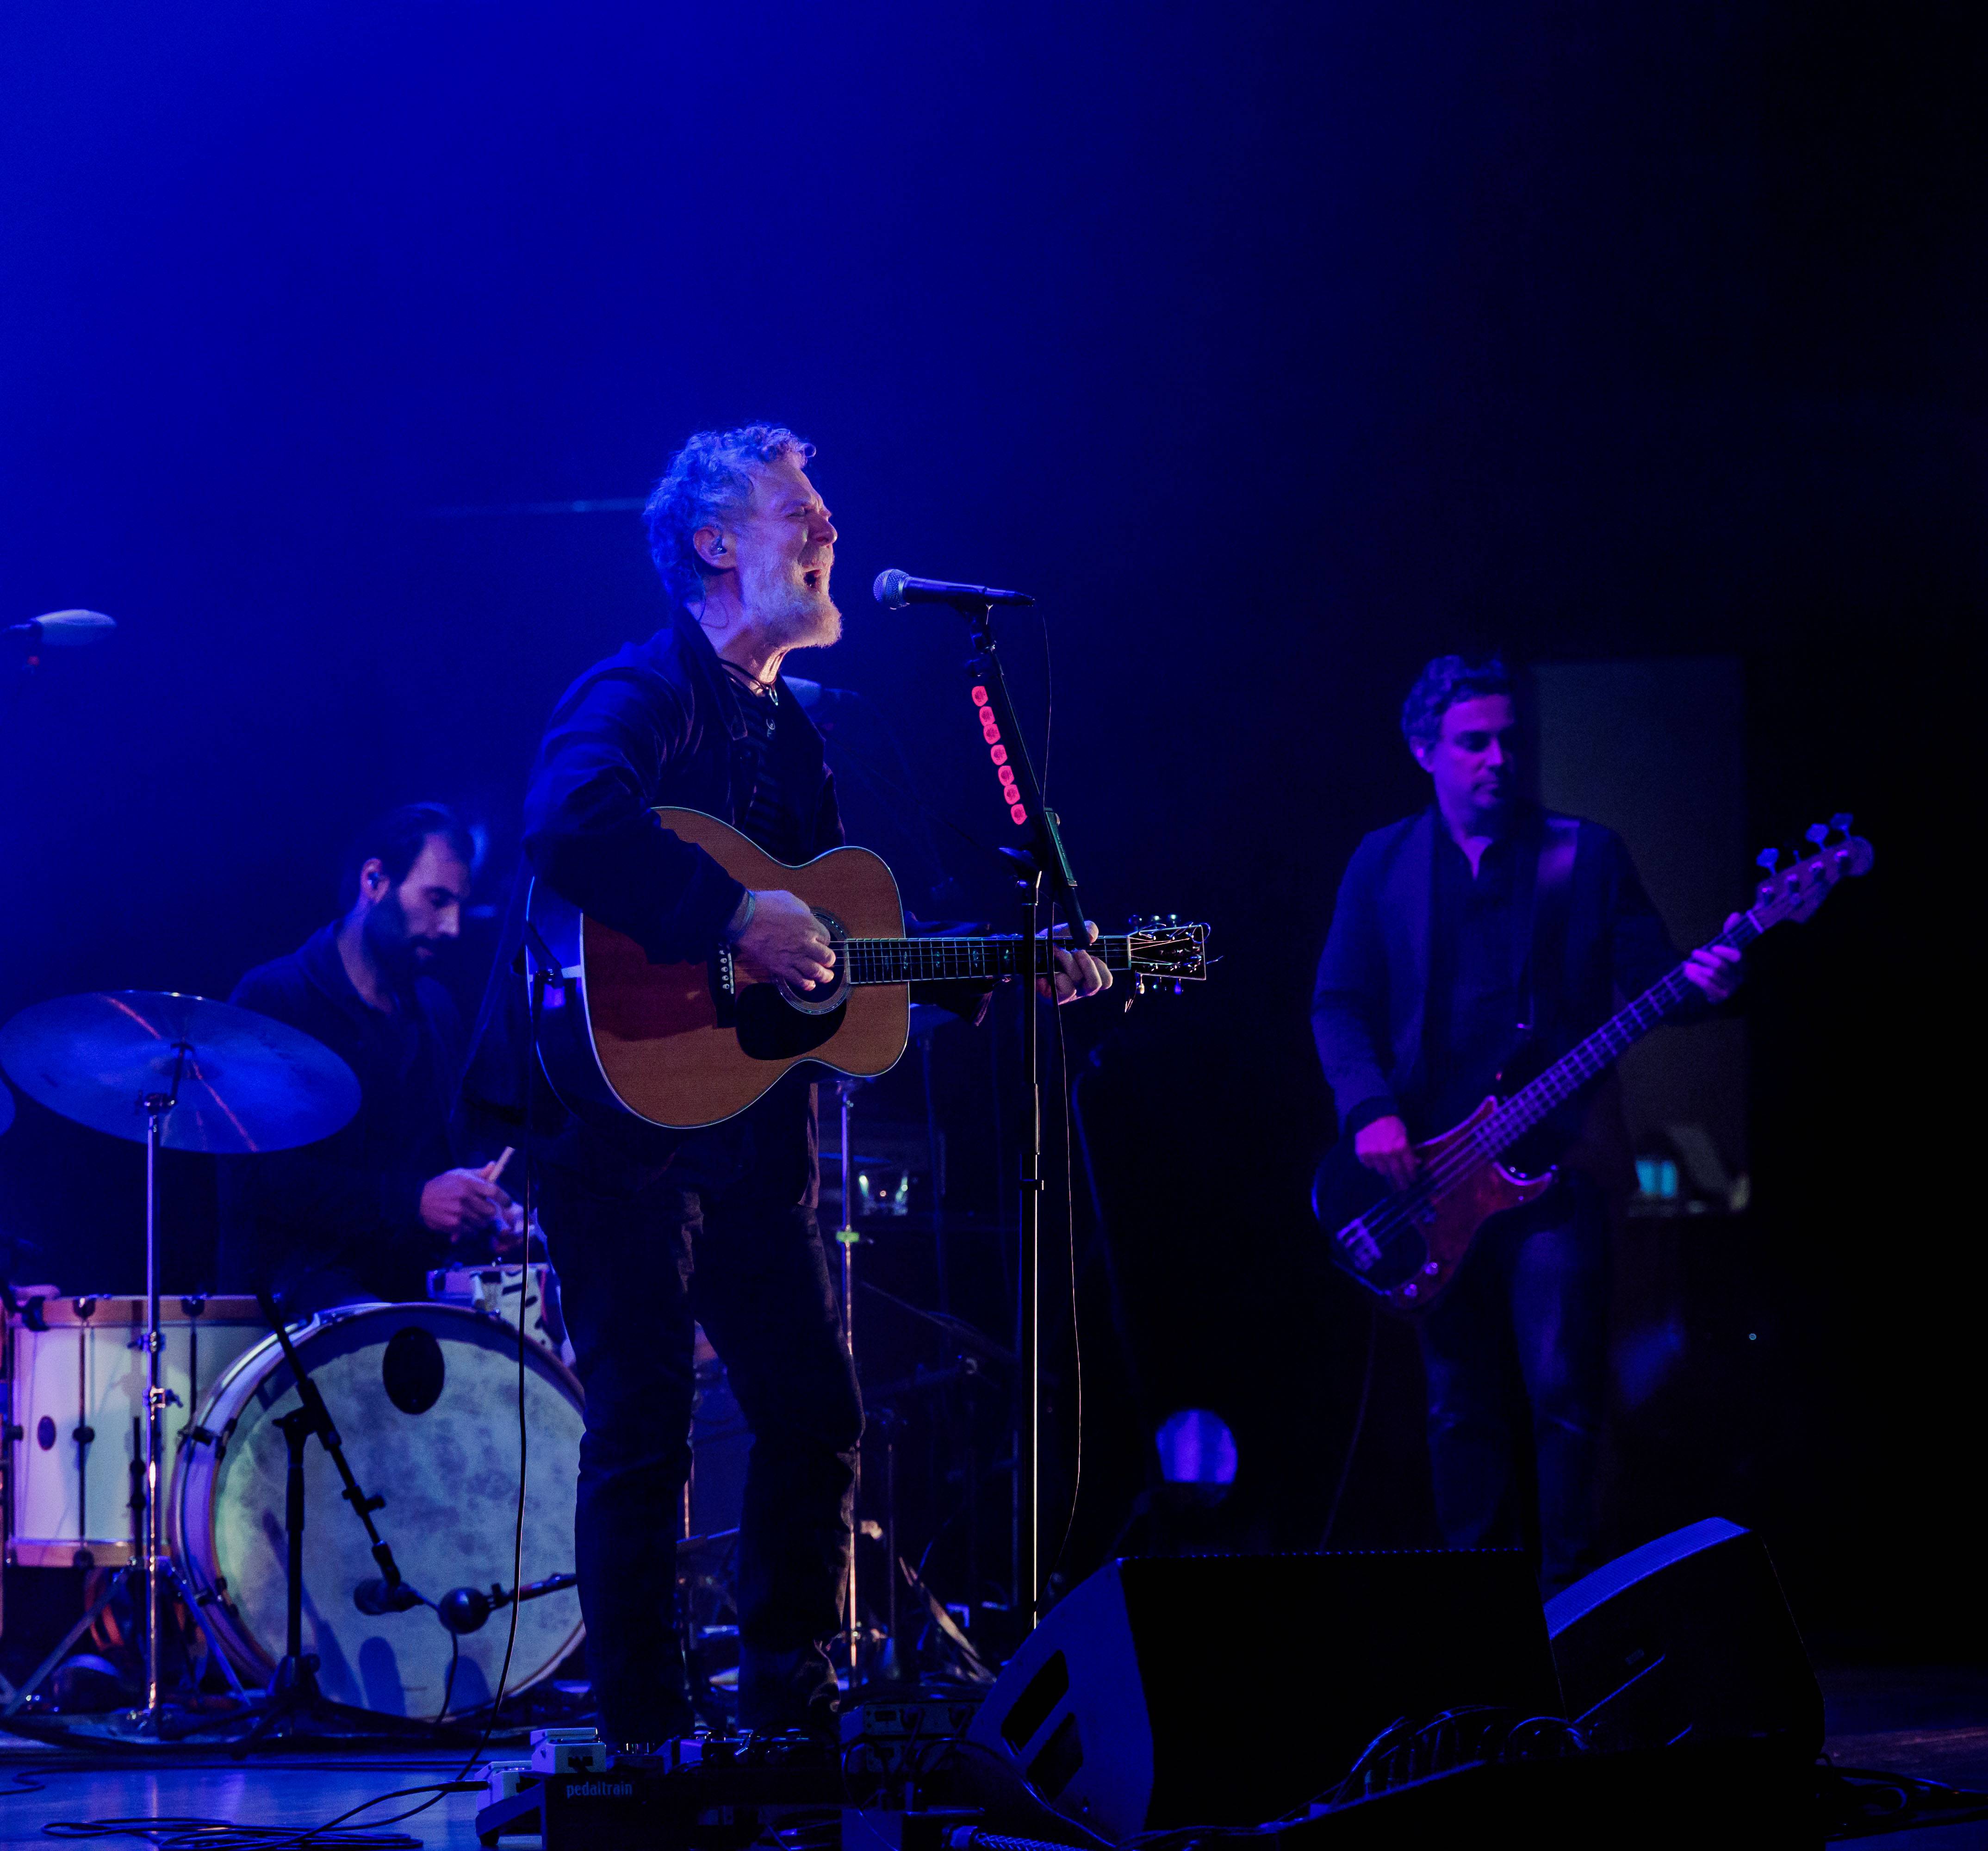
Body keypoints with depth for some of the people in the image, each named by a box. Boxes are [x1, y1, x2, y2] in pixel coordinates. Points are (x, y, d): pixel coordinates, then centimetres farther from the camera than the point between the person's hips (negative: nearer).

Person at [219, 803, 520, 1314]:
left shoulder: (436, 1012, 18)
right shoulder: (272, 999, -5)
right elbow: (255, 1176, -15)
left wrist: (478, 1214, 3)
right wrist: (411, 1200, -23)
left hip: (414, 1271, 7)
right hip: (299, 1268, -7)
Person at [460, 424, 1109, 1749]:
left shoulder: (786, 729, 18)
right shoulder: (642, 692, -10)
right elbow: (569, 825, -32)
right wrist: (737, 917, -31)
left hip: (754, 1127, 9)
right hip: (629, 1102, -9)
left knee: (818, 1416, 10)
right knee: (646, 1427, -7)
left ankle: (790, 1715, 21)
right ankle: (647, 1740, -1)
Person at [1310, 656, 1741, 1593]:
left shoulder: (1585, 854, 6)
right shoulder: (1383, 864, 10)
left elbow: (1646, 980, 2)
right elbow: (1338, 1004, 6)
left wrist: (1699, 983, -21)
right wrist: (1370, 1113, -9)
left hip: (1555, 1161, -2)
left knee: (1563, 1392, -9)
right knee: (1463, 1402, 7)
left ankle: (1566, 1591, -3)